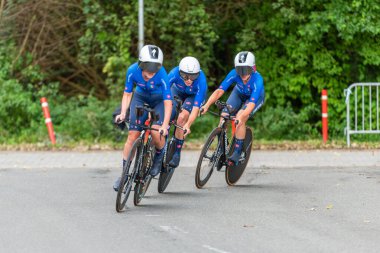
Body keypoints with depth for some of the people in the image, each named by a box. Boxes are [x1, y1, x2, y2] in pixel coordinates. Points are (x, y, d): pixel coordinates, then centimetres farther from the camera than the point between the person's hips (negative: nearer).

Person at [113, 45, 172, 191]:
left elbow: (168, 102, -35)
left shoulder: (161, 75, -35)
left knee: (156, 132, -25)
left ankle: (159, 157, 7)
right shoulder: (133, 71, -28)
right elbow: (127, 94, -15)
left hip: (159, 100, -2)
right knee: (133, 135, -7)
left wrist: (165, 125, -45)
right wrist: (123, 113, -30)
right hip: (140, 98, 2)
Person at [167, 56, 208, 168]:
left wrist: (188, 125, -52)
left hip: (194, 95, -2)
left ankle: (177, 153, -11)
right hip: (177, 91, 2)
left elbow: (196, 107, -40)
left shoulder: (201, 81, -38)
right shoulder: (175, 73, -36)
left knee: (182, 118, -24)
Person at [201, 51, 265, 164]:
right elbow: (219, 91, -36)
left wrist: (241, 117, -65)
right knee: (224, 115, -19)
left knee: (240, 118, -28)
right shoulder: (234, 74, -32)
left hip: (256, 96, -3)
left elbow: (251, 104, -48)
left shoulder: (257, 80, -40)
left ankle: (237, 152, -18)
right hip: (239, 93, 3)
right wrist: (207, 105, -50)